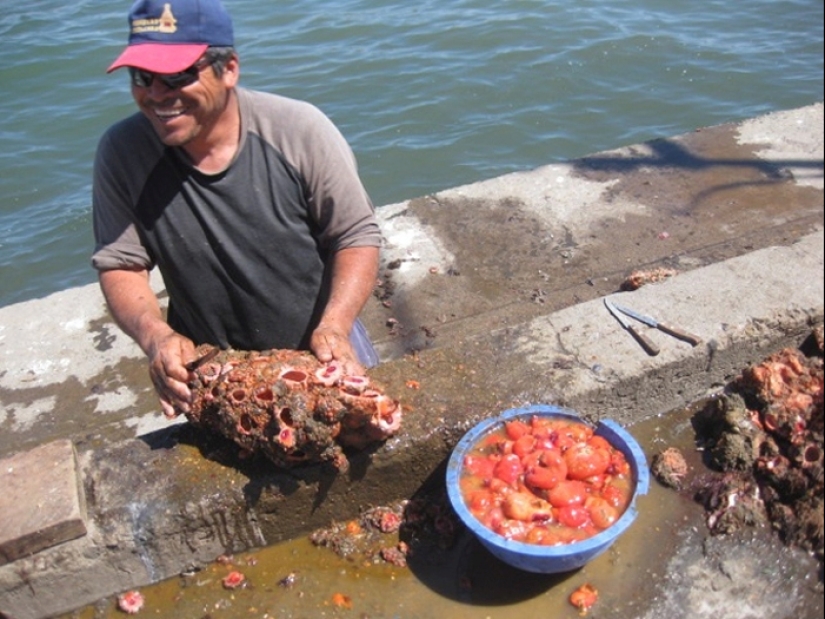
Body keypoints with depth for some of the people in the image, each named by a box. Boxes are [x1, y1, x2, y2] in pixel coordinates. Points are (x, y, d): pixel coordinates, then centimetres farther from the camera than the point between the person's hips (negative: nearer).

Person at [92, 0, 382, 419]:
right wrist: (155, 336, -28)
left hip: (323, 353, 0)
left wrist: (334, 326, -27)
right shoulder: (122, 152, -14)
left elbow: (357, 237, -13)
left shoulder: (299, 130, -19)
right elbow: (120, 265, -9)